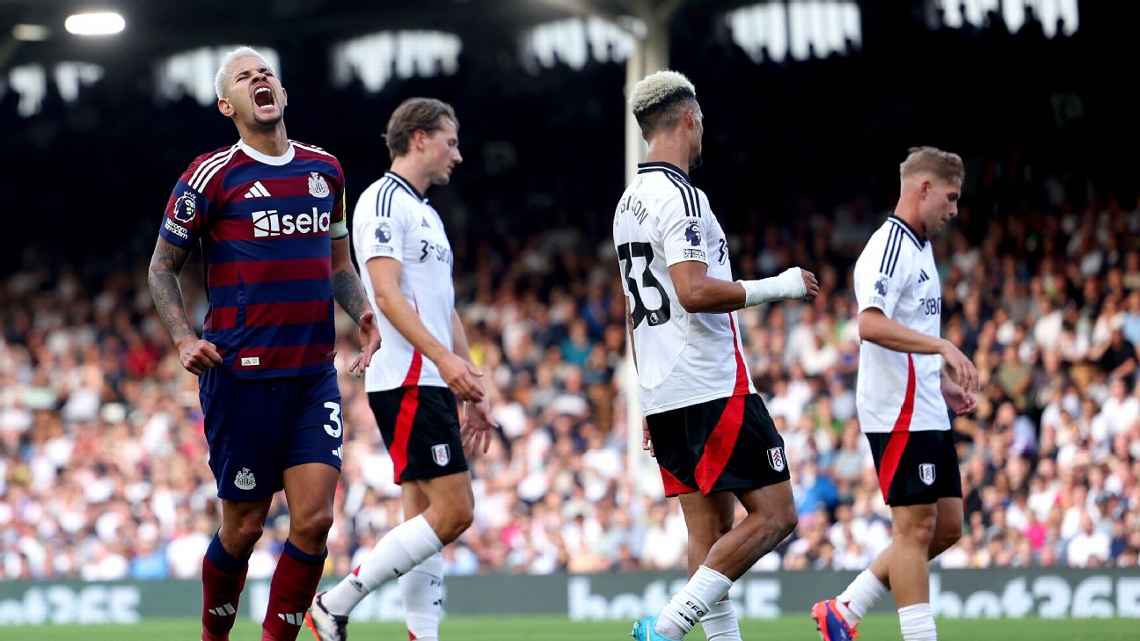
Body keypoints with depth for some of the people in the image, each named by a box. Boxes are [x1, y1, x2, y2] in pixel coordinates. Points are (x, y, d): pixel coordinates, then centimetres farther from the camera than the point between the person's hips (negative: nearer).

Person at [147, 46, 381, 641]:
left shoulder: (324, 169, 13)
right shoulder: (212, 174, -2)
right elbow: (162, 267, 4)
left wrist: (362, 311, 4)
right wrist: (184, 339, -10)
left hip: (315, 374, 4)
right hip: (241, 373, -4)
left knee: (313, 519, -8)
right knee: (243, 526, 1)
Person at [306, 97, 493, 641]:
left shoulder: (426, 214, 23)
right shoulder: (384, 200, -8)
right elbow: (386, 294, -18)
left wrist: (473, 391, 21)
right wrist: (445, 358, -26)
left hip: (432, 383, 10)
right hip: (405, 382, -10)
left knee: (426, 515, 6)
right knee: (453, 511, -14)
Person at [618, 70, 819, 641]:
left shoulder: (629, 202, 18)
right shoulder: (678, 195, -12)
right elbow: (694, 291, -24)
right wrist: (777, 287, -12)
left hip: (663, 398, 10)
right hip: (713, 387, -10)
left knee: (711, 532, 8)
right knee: (773, 515, -7)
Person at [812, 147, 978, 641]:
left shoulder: (917, 248, 18)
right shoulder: (890, 246, -13)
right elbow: (870, 324, -28)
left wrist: (942, 383, 20)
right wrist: (944, 347, -34)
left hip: (927, 412, 10)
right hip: (900, 414, -10)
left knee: (947, 527, 10)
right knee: (915, 528, -7)